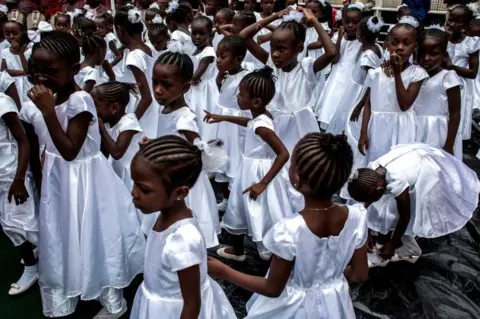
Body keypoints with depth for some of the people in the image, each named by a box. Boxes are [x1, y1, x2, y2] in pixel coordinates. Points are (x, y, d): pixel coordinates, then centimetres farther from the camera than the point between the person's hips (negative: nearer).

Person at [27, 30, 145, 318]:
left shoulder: (80, 101, -24)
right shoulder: (54, 96, 2)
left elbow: (70, 151, -28)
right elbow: (55, 147, 10)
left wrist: (48, 111, -31)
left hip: (80, 180, -8)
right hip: (59, 178, 8)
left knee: (92, 236, 6)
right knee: (66, 235, 21)